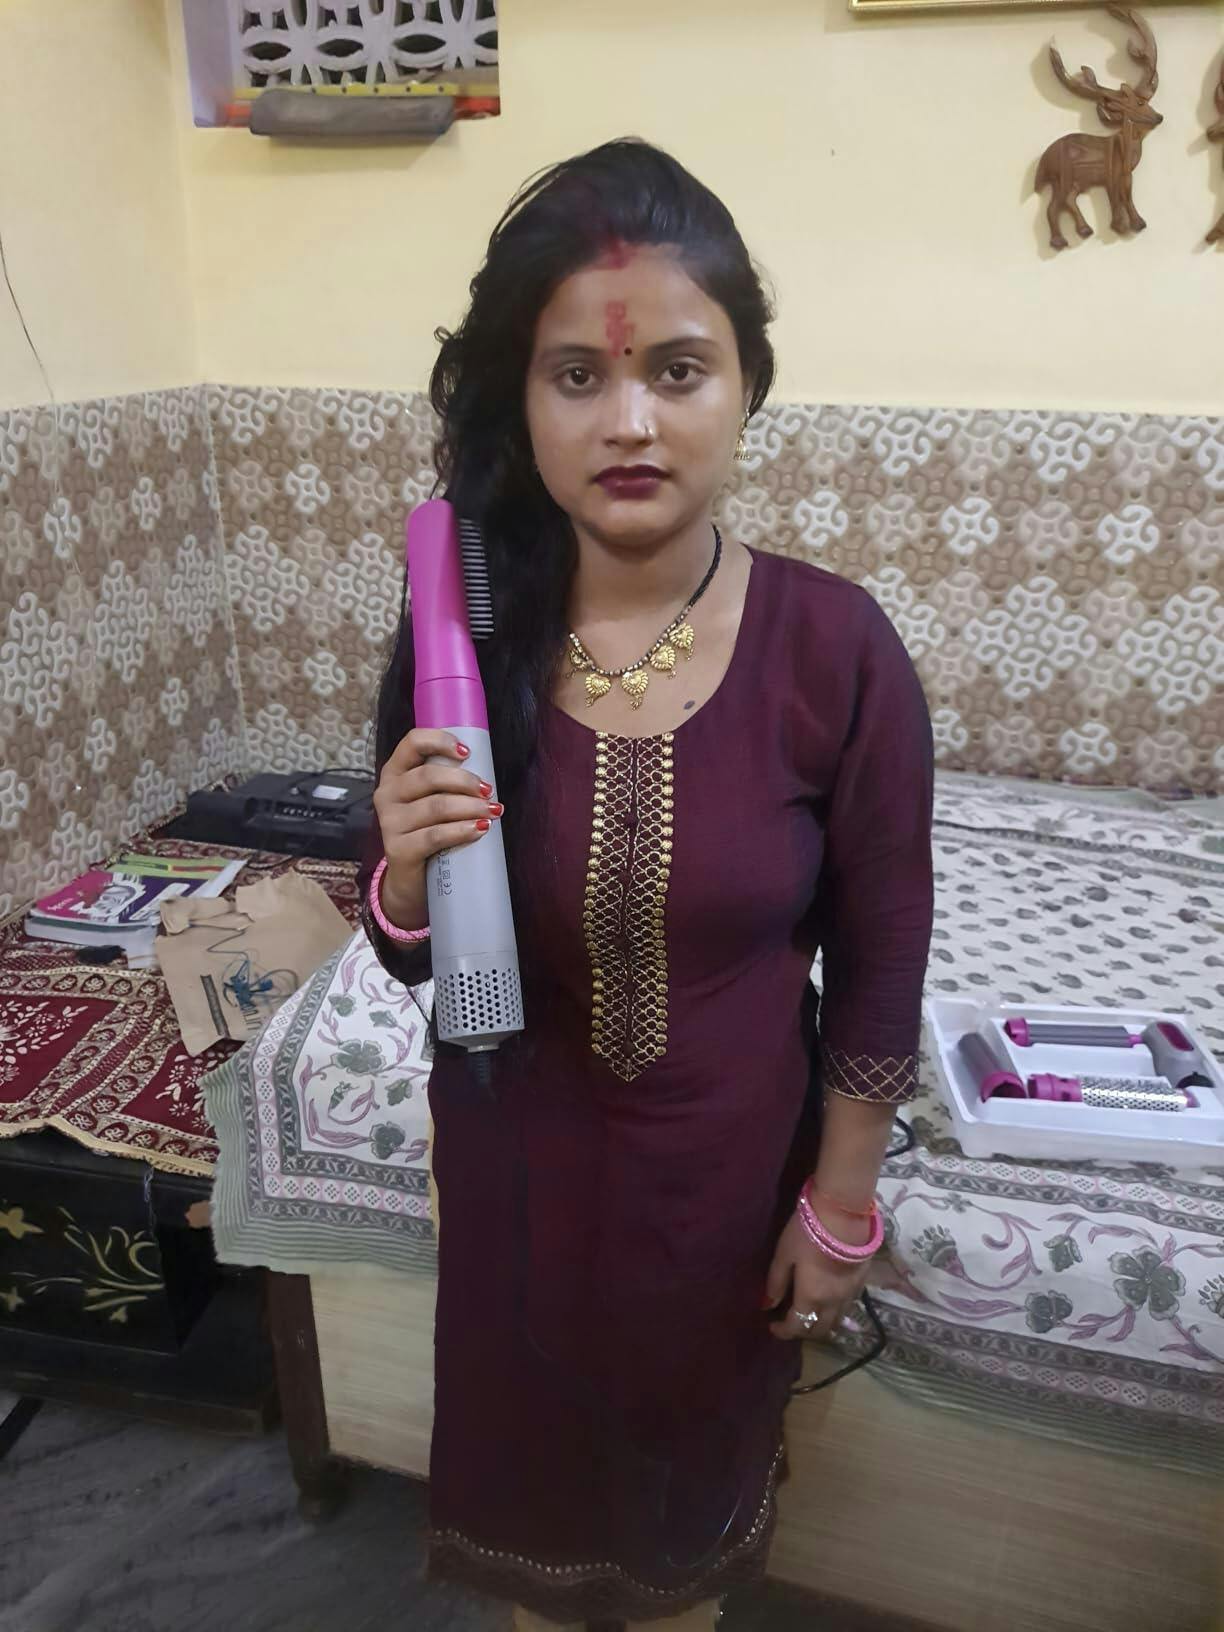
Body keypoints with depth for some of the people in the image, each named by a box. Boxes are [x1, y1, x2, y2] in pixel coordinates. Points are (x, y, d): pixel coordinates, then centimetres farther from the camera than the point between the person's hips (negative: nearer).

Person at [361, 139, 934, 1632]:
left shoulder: (836, 649, -20)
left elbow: (879, 968, -10)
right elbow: (414, 961, -5)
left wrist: (840, 1210, -3)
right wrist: (407, 866, -27)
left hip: (726, 1163, -1)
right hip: (517, 1157, 2)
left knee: (698, 1441, 27)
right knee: (529, 1442, 27)